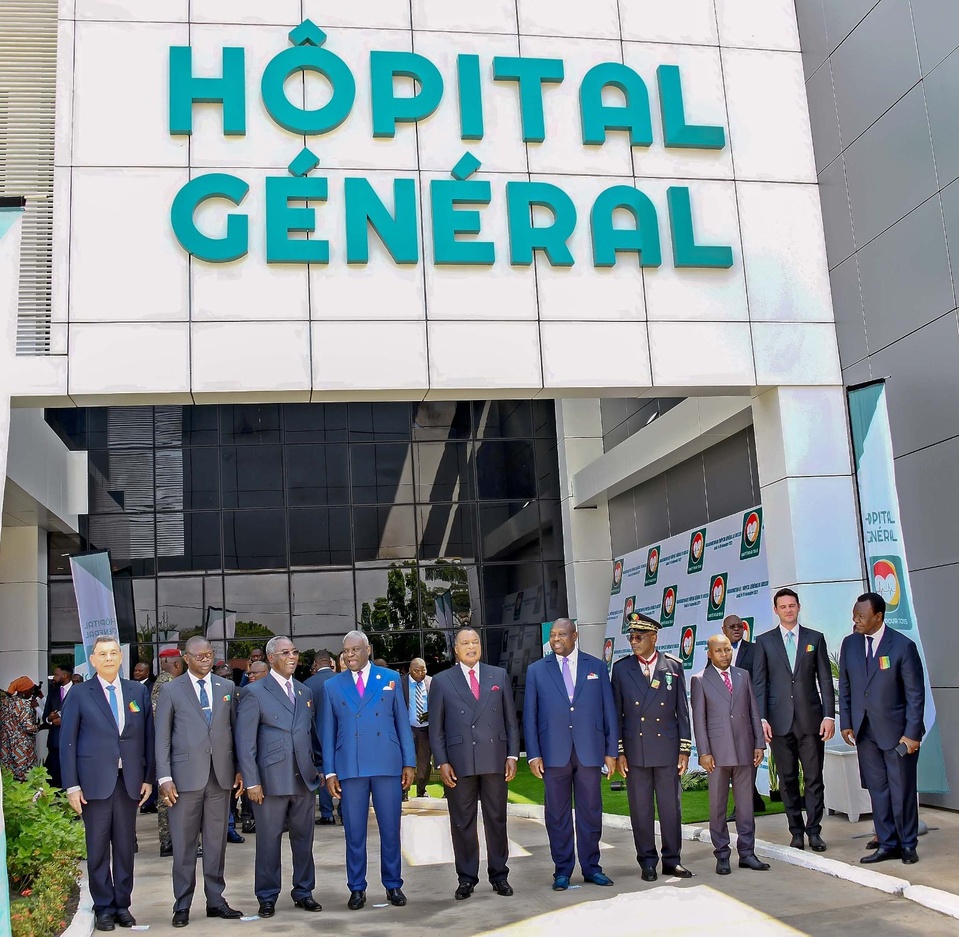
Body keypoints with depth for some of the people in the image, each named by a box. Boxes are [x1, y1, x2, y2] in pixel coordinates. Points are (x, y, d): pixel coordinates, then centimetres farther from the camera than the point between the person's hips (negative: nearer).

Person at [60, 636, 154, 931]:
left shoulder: (138, 691, 8)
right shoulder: (79, 694, 1)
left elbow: (147, 736, 9)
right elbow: (67, 741, -1)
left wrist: (148, 777, 5)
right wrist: (72, 785, -6)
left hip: (130, 781, 2)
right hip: (95, 782, -2)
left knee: (126, 846, 7)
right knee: (98, 848, 4)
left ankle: (122, 904, 18)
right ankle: (104, 907, 15)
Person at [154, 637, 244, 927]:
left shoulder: (226, 687, 9)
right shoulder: (171, 691, 1)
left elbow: (236, 729, 10)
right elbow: (162, 738, -1)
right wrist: (164, 778, -8)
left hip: (221, 775, 3)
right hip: (186, 776, -2)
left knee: (217, 841, 9)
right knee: (184, 843, 4)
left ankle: (215, 900, 19)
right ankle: (182, 905, 14)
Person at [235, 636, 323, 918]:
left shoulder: (305, 691, 13)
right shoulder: (254, 692, -4)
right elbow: (245, 742, -7)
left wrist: (318, 768, 10)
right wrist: (251, 781, -11)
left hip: (304, 778, 5)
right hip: (271, 779, -5)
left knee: (304, 839, 11)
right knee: (269, 841, 4)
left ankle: (303, 892, 24)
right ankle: (267, 898, 17)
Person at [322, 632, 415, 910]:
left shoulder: (390, 678, 6)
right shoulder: (332, 686, 7)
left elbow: (402, 722, 6)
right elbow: (328, 732, 7)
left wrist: (409, 762, 2)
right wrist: (329, 772, 2)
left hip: (387, 766, 0)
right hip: (350, 769, 0)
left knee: (391, 830, 6)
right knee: (354, 832, 6)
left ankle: (393, 885, 20)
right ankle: (357, 888, 18)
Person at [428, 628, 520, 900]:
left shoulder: (499, 676, 9)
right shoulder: (442, 681, 5)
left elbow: (511, 720, 9)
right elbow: (436, 728, 3)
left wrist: (512, 755, 2)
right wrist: (442, 762, -5)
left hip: (494, 760, 1)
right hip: (459, 763, -1)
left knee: (497, 819, 8)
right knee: (462, 823, 5)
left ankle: (499, 875, 20)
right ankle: (466, 878, 15)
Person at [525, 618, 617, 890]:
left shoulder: (596, 666, 7)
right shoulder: (537, 670, 6)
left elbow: (608, 710, 6)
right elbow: (529, 715, 4)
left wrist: (611, 751, 2)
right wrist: (533, 755, -4)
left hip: (590, 751, 0)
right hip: (554, 753, 0)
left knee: (590, 812, 7)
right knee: (557, 814, 5)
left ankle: (591, 868, 18)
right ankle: (562, 870, 15)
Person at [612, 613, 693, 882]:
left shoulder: (673, 666, 2)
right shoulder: (621, 668, 2)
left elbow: (682, 710, 4)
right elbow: (616, 713, 3)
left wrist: (685, 749, 0)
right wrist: (618, 751, -1)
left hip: (667, 748, 0)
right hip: (634, 750, 0)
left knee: (671, 806, 6)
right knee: (640, 808, 5)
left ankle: (672, 860, 19)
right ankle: (647, 862, 16)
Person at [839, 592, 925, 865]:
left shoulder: (903, 646, -12)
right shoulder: (849, 644, 2)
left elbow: (915, 693, -9)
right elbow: (845, 687, 9)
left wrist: (911, 733, -12)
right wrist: (845, 723, 5)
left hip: (896, 730, -4)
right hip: (865, 730, 4)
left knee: (902, 791, 5)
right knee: (877, 790, 9)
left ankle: (907, 845, 21)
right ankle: (887, 844, 19)